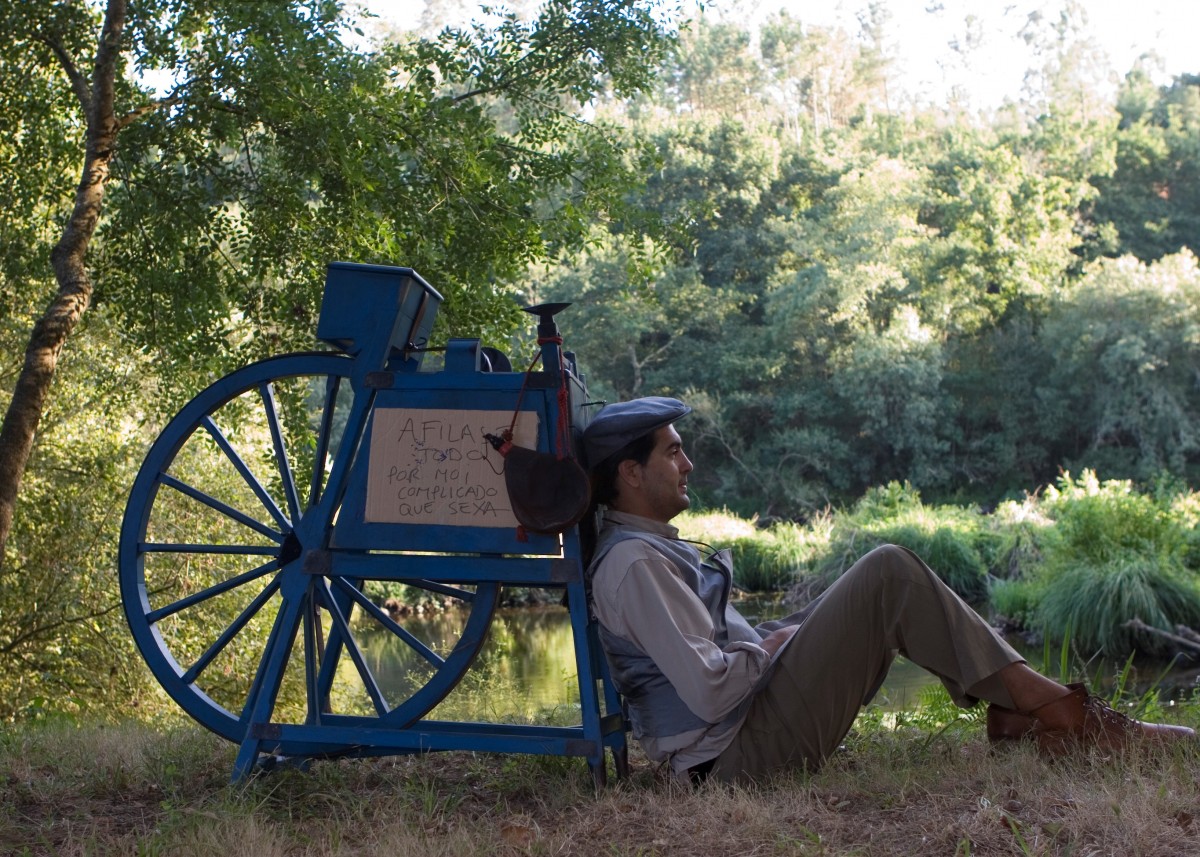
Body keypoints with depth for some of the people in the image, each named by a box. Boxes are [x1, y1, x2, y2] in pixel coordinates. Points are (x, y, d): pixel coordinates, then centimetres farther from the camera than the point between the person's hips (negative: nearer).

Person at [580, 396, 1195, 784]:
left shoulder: (646, 547, 16)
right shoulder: (634, 562, -17)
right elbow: (708, 690, -25)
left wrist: (772, 635, 10)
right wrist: (770, 645, -8)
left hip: (742, 741, 11)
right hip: (740, 756, -11)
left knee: (885, 578, 13)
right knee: (889, 573, -13)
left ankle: (1015, 712, 2)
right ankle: (1056, 710, -8)